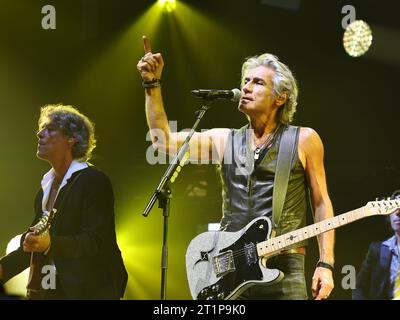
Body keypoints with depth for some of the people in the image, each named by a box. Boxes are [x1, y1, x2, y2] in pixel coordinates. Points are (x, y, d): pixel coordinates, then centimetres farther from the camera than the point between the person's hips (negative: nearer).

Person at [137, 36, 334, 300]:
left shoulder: (303, 140, 5)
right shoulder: (224, 140, 14)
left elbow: (321, 203, 5)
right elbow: (163, 140, 7)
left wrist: (326, 264, -3)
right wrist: (153, 83, 2)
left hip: (283, 269, -3)